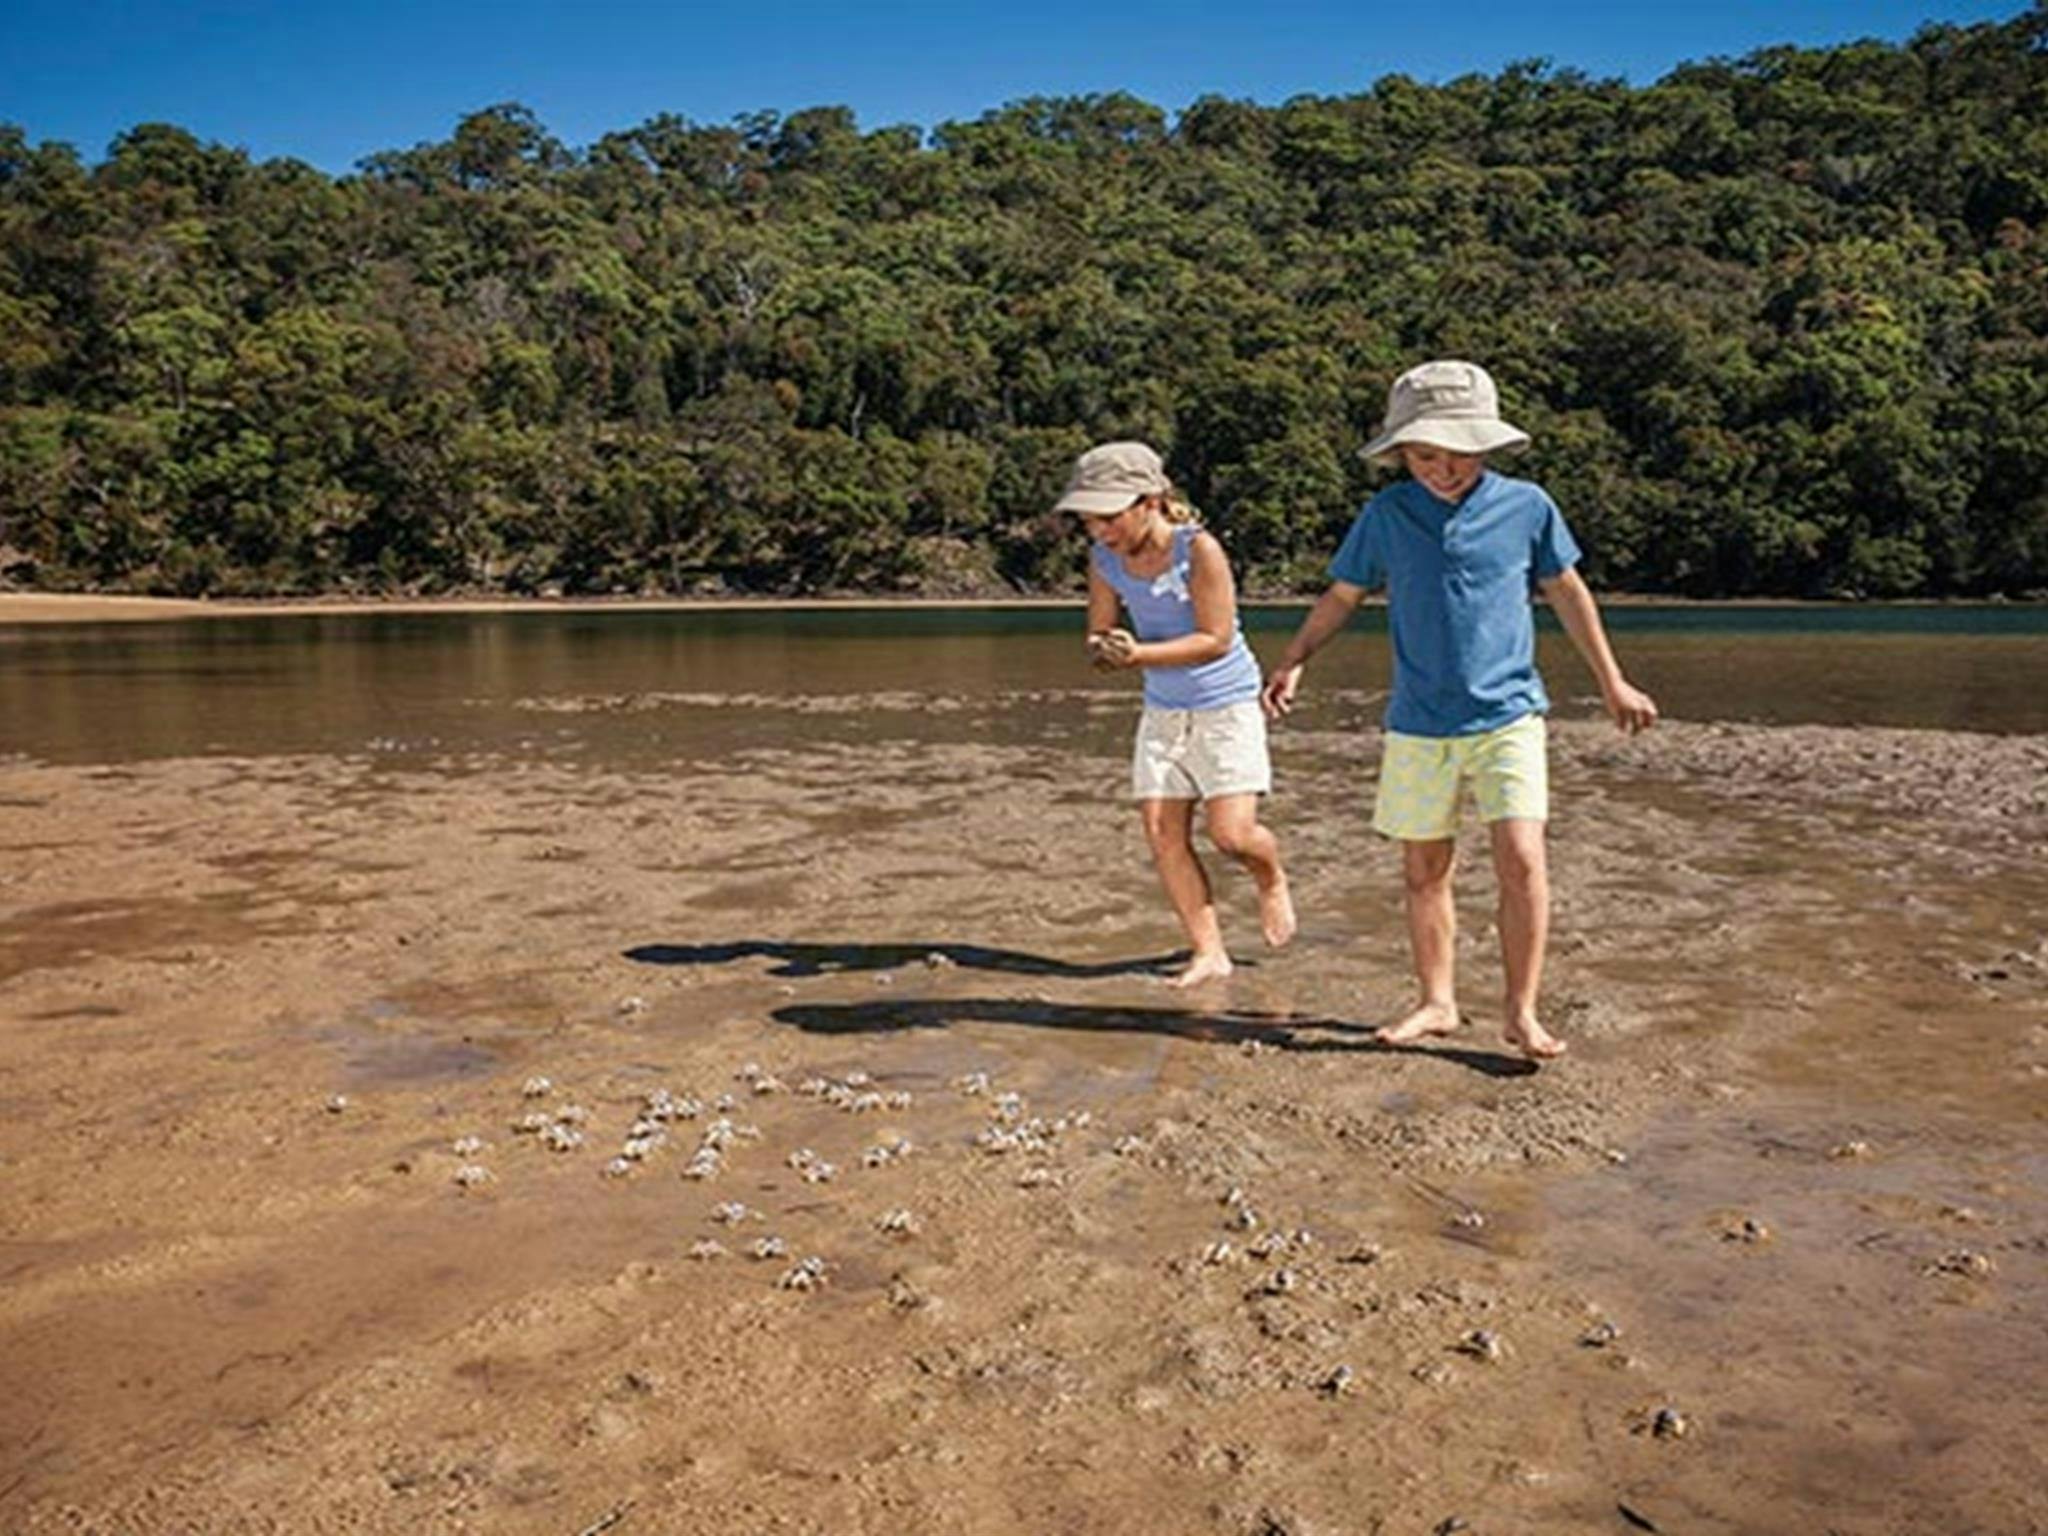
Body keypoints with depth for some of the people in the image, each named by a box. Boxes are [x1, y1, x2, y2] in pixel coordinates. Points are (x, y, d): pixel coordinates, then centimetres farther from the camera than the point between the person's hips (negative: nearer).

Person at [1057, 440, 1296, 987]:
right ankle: (1208, 952, 8)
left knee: (1231, 832, -11)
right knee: (1162, 833, -2)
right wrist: (1103, 651, -21)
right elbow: (1098, 635, 3)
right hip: (1163, 710, 5)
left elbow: (1215, 639, -22)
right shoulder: (1104, 559, -5)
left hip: (1225, 704, -5)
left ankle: (1272, 880, 25)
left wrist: (1139, 653, -31)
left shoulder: (1198, 549, -21)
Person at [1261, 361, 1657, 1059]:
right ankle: (1437, 1002, 25)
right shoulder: (1386, 514, 0)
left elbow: (1568, 592, 13)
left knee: (1521, 858, -12)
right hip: (1418, 726, 2)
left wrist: (1612, 682, 18)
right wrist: (1292, 661, -2)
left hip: (1507, 715, -1)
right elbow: (1341, 595, 11)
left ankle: (1521, 1010, 3)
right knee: (1423, 870, 8)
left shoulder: (1526, 505, 0)